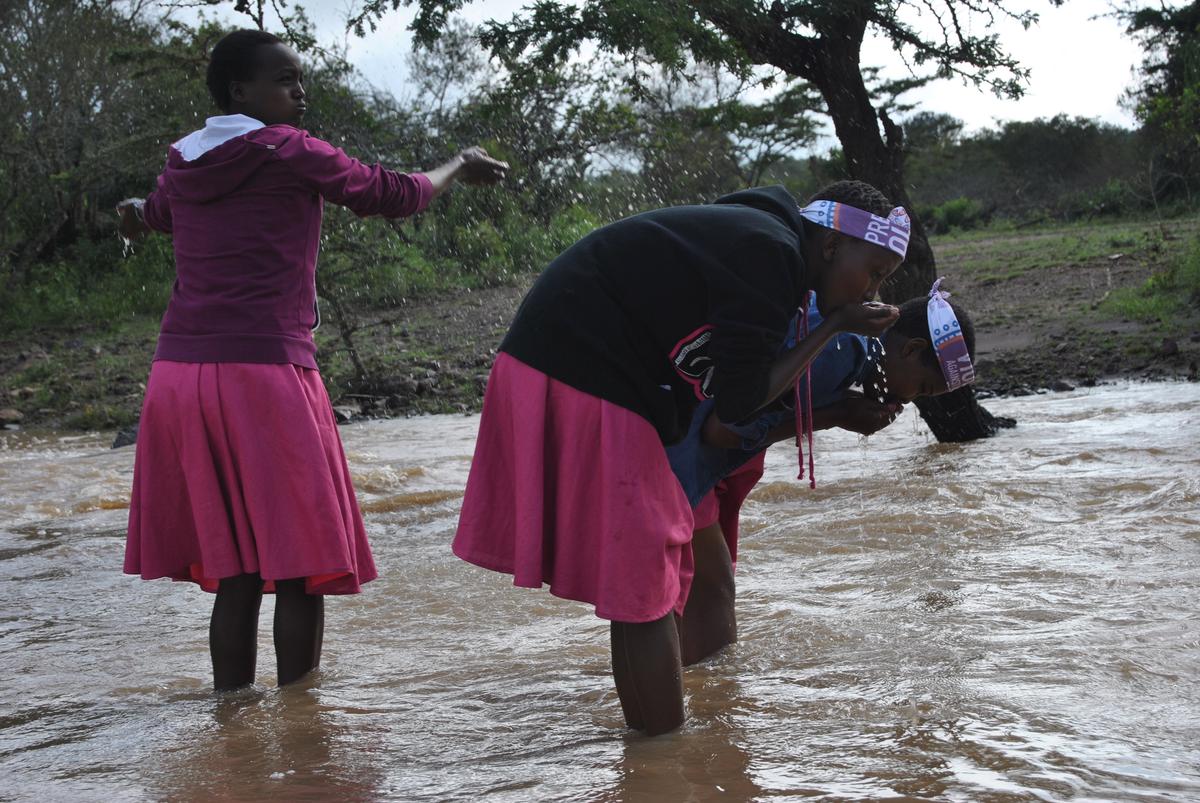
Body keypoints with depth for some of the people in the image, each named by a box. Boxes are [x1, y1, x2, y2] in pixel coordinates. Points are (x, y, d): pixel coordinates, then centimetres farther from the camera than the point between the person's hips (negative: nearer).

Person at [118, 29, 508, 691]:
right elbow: (393, 196, 6)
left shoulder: (182, 162, 14)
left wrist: (135, 209, 59)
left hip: (178, 370, 7)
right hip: (264, 371, -7)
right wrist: (460, 167, 24)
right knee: (299, 568, 0)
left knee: (234, 574, 9)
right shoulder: (290, 152, -3)